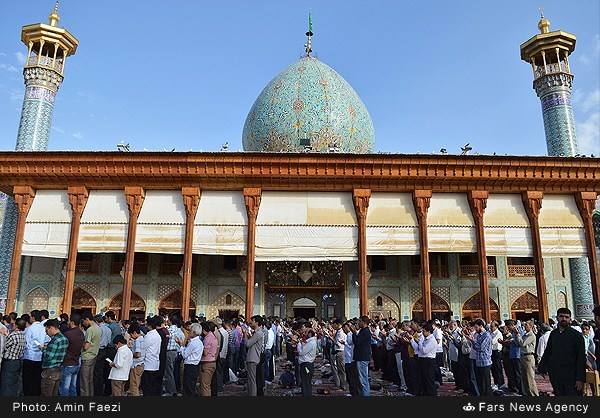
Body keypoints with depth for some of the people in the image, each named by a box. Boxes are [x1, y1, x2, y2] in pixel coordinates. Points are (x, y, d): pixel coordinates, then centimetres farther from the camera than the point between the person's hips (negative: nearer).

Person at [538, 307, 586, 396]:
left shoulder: (577, 335, -4)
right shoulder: (553, 334, 9)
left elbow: (581, 358, -6)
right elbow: (547, 352, 17)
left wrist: (580, 379, -11)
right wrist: (542, 368, 12)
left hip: (571, 377, -4)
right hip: (556, 376, 4)